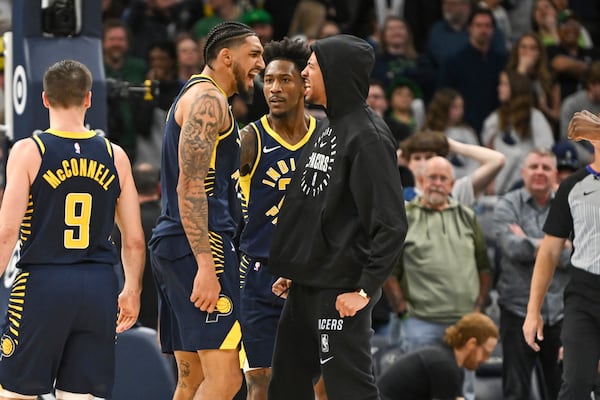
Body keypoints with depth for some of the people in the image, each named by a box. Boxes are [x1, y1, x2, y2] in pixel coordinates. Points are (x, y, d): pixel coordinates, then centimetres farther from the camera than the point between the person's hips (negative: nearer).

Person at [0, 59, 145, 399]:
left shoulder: (28, 152, -4)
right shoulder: (115, 156, 6)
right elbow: (134, 240, 8)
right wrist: (132, 291, 22)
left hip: (43, 283, -3)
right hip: (99, 287, 3)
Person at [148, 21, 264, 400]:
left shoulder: (197, 97, 24)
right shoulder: (208, 99, -8)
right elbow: (190, 186, -18)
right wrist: (206, 266, -25)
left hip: (174, 243, 11)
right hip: (199, 244, -11)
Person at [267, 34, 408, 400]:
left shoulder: (367, 136, -14)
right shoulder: (328, 129, 15)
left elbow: (391, 225, -19)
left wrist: (365, 289, -20)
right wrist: (293, 270, 18)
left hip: (340, 291, -10)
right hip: (306, 286, 10)